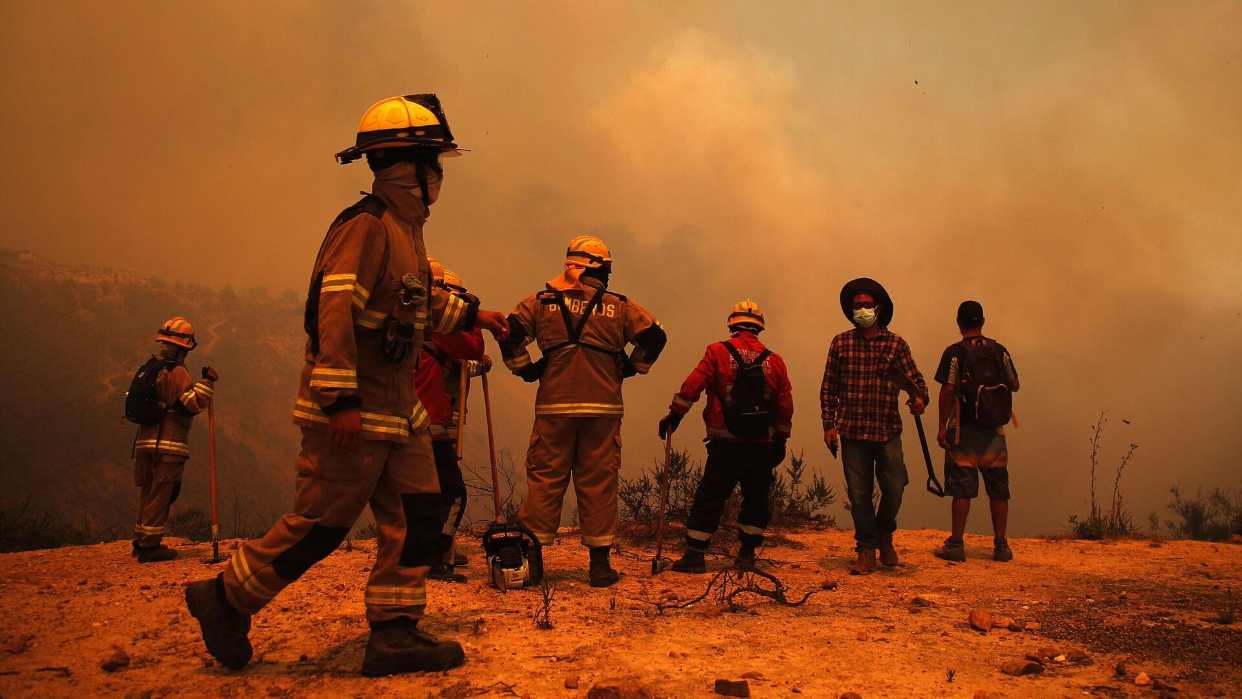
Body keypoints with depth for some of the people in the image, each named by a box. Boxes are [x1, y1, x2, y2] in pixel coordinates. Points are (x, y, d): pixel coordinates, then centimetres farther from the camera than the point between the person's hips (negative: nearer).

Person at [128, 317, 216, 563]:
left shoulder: (149, 367, 14)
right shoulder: (177, 372, -12)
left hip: (145, 439, 8)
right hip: (168, 443, -8)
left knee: (149, 492, 17)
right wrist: (207, 382, -14)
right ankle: (150, 546, -1)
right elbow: (195, 402, -23)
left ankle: (141, 541, 23)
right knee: (160, 494, -3)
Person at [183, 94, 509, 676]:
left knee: (416, 519, 7)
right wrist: (340, 400, -29)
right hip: (351, 412, -10)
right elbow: (333, 310, -25)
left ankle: (393, 634, 14)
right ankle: (225, 598, 19)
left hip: (397, 409, 10)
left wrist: (472, 315, 35)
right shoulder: (366, 225, -16)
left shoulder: (404, 229, 15)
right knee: (320, 524, 0)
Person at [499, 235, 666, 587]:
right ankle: (600, 562, 9)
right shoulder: (618, 306, 7)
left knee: (545, 479, 6)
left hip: (554, 405, 0)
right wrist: (630, 367, 14)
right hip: (603, 407, 0)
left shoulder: (542, 301, 7)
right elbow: (655, 336, 3)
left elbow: (509, 332, -2)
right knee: (598, 482, 5)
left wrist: (526, 369, 9)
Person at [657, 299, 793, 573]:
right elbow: (785, 407, 8)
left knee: (709, 499, 3)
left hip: (726, 444, -3)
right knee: (756, 500, 15)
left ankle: (694, 555, 2)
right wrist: (780, 441, 17)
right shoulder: (775, 361, 6)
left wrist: (674, 415, -1)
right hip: (762, 446, 3)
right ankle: (747, 555, 18)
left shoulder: (718, 352, -4)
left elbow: (692, 386, -10)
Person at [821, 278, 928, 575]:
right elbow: (829, 387, 8)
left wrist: (919, 398, -22)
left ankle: (884, 537, 30)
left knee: (894, 488, 2)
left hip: (887, 430, 0)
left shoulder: (895, 344, 3)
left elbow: (914, 378, 0)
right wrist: (829, 424, 2)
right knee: (859, 493, 4)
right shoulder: (840, 343, 5)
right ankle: (867, 551, 17)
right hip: (852, 431, 0)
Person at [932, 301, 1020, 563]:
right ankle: (1001, 546, 14)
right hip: (994, 431, 3)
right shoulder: (999, 350, 4)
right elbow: (1014, 385, 8)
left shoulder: (955, 352, -7)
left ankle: (956, 544, 3)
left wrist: (942, 427, -9)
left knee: (962, 489, 0)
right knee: (998, 489, 9)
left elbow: (948, 391, -13)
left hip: (964, 429, -3)